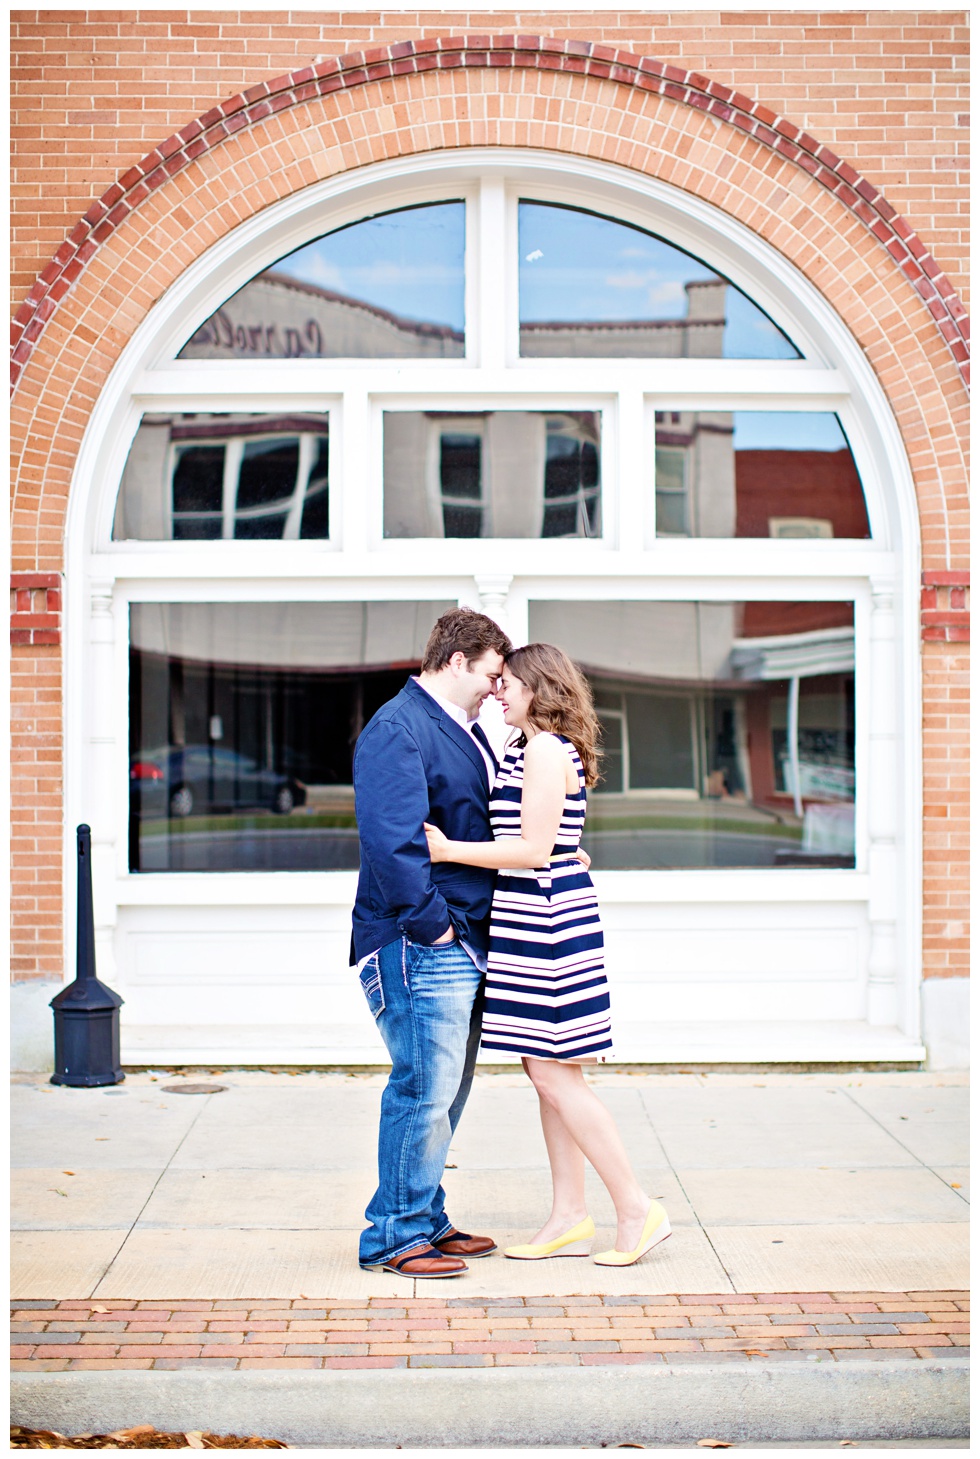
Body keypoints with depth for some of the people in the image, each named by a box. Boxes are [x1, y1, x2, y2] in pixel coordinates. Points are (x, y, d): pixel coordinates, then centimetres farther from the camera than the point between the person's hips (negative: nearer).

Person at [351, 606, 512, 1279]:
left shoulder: (465, 731, 18)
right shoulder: (396, 730, -13)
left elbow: (492, 833, 28)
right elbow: (392, 839, -23)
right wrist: (432, 924, -21)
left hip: (465, 943, 10)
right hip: (420, 946, -10)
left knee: (448, 1090, 15)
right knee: (425, 1088, -7)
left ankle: (427, 1220, 25)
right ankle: (396, 1235, 4)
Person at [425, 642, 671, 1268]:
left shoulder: (544, 751, -13)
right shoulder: (538, 750, 17)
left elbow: (535, 849, -18)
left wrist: (448, 850, -17)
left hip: (547, 919, -10)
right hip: (539, 918, 10)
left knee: (555, 1075, -7)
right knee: (547, 1073, 11)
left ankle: (637, 1208, -1)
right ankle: (569, 1218, 17)